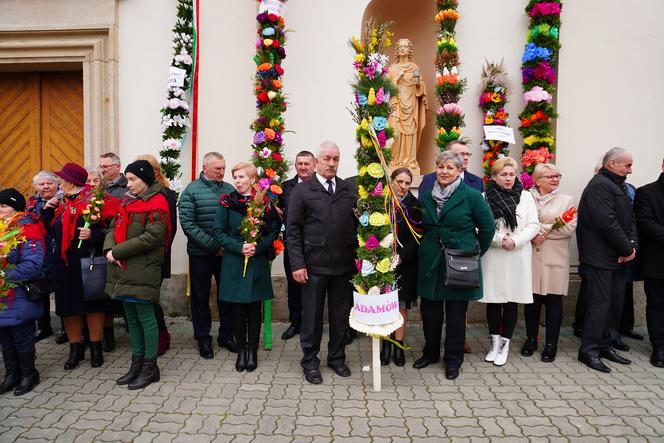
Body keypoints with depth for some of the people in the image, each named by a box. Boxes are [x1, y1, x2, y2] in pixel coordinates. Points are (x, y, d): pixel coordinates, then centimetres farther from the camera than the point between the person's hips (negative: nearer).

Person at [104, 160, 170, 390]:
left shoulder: (157, 203, -10)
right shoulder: (127, 200, 16)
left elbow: (151, 237, -19)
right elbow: (114, 228, 14)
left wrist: (117, 251, -16)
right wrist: (109, 249, -7)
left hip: (143, 271, -8)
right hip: (122, 269, 8)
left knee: (145, 318, 0)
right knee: (132, 319, 15)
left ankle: (150, 366, 15)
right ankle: (136, 364, 28)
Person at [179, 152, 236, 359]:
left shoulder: (230, 190, 5)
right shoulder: (191, 190, -4)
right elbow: (187, 224, -12)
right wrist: (213, 245, -16)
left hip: (227, 253, 3)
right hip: (201, 254, -2)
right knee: (201, 297, 9)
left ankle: (226, 336, 26)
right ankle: (203, 339, 24)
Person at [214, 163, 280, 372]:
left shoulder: (264, 203, 0)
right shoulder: (227, 202, 0)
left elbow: (274, 230, 0)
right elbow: (219, 232, -3)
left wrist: (257, 247, -15)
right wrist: (239, 247, -16)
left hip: (258, 263, 0)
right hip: (234, 263, 0)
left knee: (254, 309, 7)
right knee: (237, 310, 6)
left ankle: (252, 351, 21)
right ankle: (241, 351, 22)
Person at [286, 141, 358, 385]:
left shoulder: (350, 190, 7)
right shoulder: (302, 191, -1)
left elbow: (357, 225, 7)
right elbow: (293, 231, -3)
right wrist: (297, 264, -9)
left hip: (344, 265, 3)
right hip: (314, 265, -3)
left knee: (341, 315, 13)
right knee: (312, 315, 9)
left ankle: (337, 358, 32)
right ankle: (310, 361, 25)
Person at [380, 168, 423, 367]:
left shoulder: (414, 205, -1)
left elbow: (417, 236, -4)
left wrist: (402, 257, -14)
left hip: (405, 263, 0)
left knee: (401, 304, 7)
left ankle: (399, 345, 19)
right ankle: (386, 344, 18)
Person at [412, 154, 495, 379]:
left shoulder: (472, 196, -7)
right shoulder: (426, 197, 5)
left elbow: (487, 227, 0)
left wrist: (476, 253, 4)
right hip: (430, 262, 4)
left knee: (456, 313, 7)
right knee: (429, 310, 10)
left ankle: (453, 359, 24)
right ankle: (430, 352, 31)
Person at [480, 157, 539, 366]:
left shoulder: (526, 196, 6)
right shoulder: (485, 198, 0)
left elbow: (533, 226, 2)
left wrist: (515, 241, -11)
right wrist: (500, 239, -16)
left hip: (518, 257, 1)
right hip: (493, 256, -1)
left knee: (512, 299, 4)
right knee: (493, 299, 6)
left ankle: (504, 344, 15)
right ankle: (495, 342, 21)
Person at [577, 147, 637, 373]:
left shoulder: (619, 186, 18)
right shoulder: (599, 185, -14)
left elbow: (629, 219, 15)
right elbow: (607, 222, -21)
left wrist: (632, 245, -2)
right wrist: (627, 249, -13)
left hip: (618, 258, 10)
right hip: (601, 257, -10)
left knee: (616, 303, 13)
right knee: (600, 303, -6)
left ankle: (606, 346, 25)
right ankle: (589, 351, 4)